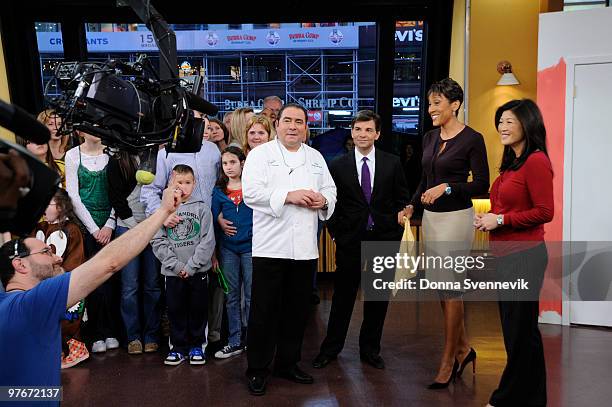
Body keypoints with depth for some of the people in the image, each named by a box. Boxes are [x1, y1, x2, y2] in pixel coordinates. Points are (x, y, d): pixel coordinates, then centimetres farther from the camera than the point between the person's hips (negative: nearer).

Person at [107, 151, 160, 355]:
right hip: (127, 227, -1)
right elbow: (115, 196, 0)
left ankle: (151, 335, 10)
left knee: (153, 284, 2)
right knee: (130, 286, -2)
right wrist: (134, 224, -7)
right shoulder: (117, 163, 7)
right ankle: (133, 336, 8)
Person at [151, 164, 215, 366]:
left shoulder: (202, 208, -1)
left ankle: (196, 345, 22)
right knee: (175, 309, 7)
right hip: (173, 271, 1)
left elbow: (208, 241, -5)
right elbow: (158, 241, -2)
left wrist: (191, 266, -11)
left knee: (198, 308, 7)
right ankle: (178, 347, 21)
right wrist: (176, 265, -10)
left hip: (198, 270, -1)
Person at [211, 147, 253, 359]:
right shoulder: (219, 191, 6)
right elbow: (213, 221, 5)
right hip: (228, 248, 3)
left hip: (250, 246, -3)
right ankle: (235, 342, 19)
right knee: (232, 296, 10)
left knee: (251, 296, 3)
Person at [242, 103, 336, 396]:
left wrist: (323, 201, -6)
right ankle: (257, 370, 15)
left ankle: (288, 363, 28)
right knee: (264, 311, 1)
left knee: (296, 311, 13)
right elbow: (251, 193, -12)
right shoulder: (260, 154, 1)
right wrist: (288, 196, -19)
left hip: (305, 247, 5)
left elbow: (331, 191, 16)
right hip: (271, 246, -4)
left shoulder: (315, 157, 16)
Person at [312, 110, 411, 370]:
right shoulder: (338, 165, 1)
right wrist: (335, 232, -1)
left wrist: (400, 214, -5)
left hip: (383, 240, 1)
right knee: (343, 296, 6)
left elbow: (402, 197, 10)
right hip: (349, 241, -1)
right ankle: (331, 348, 22)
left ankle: (370, 349, 27)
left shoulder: (392, 163, 3)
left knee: (378, 297, 10)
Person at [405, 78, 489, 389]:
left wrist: (447, 187, -21)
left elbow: (481, 185, -10)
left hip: (456, 217, -7)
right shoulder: (429, 138, 10)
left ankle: (448, 360, 13)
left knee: (450, 288, -1)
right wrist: (412, 206, 6)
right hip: (431, 217, 7)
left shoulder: (472, 139, -10)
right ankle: (463, 348, 29)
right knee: (439, 285, 11)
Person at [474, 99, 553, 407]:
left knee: (519, 330, 3)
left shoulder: (535, 161, -14)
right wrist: (487, 219, 4)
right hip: (506, 253, 10)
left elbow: (545, 212, -17)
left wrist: (500, 219, -15)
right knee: (522, 330, 17)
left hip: (524, 254, -10)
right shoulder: (512, 161, 14)